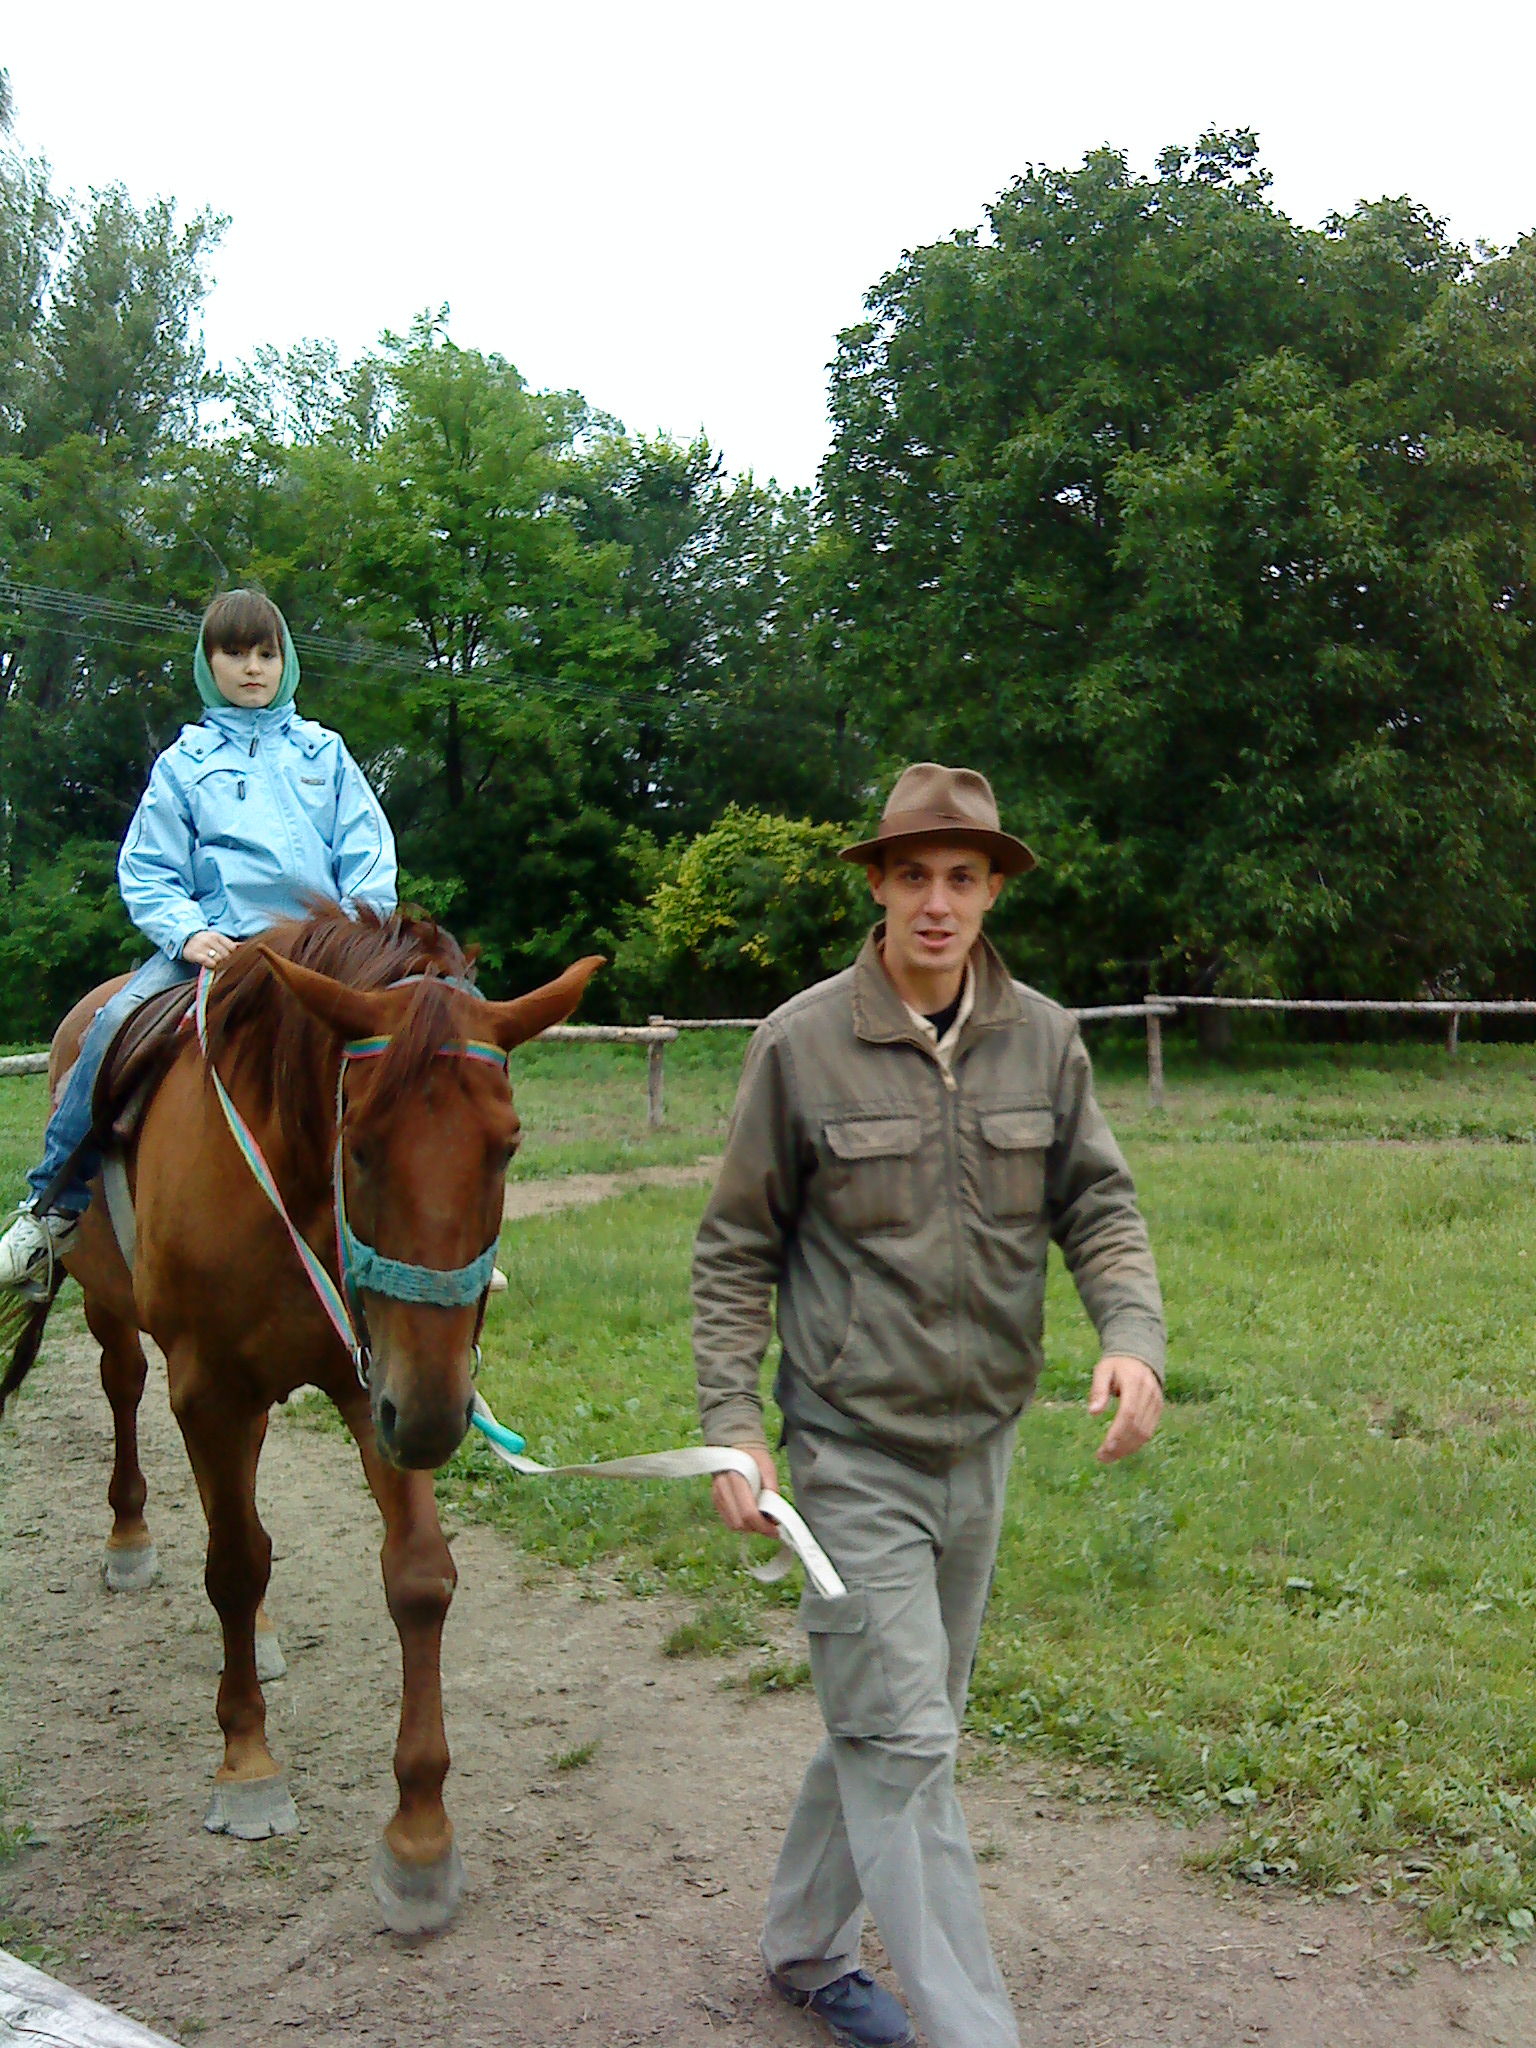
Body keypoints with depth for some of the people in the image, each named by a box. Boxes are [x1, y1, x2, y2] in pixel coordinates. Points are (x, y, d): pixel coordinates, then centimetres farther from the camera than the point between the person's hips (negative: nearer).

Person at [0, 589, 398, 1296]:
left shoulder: (325, 753, 16)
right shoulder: (183, 763, 12)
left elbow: (368, 856, 12)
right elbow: (147, 872, 7)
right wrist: (188, 933, -12)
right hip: (213, 941, -1)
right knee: (114, 1027, -26)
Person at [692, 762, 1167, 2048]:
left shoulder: (1045, 1041, -1)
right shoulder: (802, 1043, -11)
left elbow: (1100, 1206, 2)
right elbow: (735, 1252, -5)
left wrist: (1133, 1335, -18)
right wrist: (733, 1424, -10)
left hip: (982, 1444, 5)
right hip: (852, 1448, -5)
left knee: (898, 1722, 18)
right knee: (903, 1745, -3)